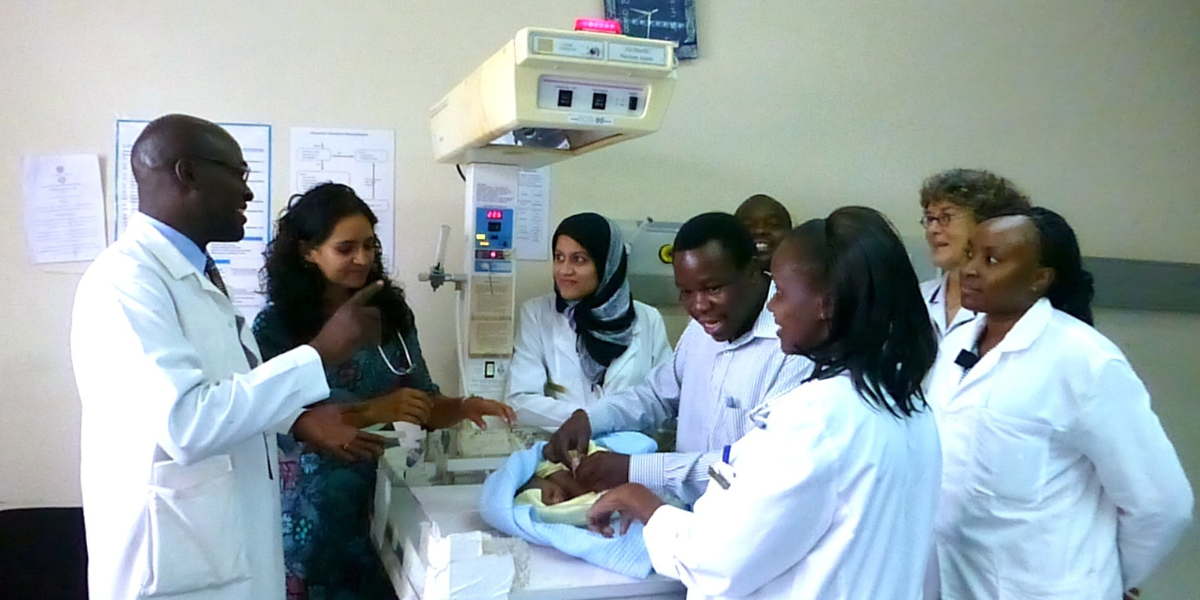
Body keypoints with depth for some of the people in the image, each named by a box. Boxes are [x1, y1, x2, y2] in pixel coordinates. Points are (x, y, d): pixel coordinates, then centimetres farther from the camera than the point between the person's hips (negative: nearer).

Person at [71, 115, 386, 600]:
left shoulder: (195, 273, 10)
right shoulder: (126, 279, -21)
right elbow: (184, 421, -31)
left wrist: (299, 421, 2)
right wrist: (321, 352, -26)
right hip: (174, 560, -9)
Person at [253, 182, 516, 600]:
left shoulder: (392, 313, 1)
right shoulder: (276, 325, -9)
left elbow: (423, 403, 4)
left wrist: (463, 408, -17)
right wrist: (373, 411, -27)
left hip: (373, 499, 3)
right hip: (304, 506, -3)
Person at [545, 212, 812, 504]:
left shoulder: (793, 345, -21)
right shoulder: (702, 328, 7)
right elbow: (659, 394, 19)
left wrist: (634, 469, -26)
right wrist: (588, 418, 0)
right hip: (686, 512, 7)